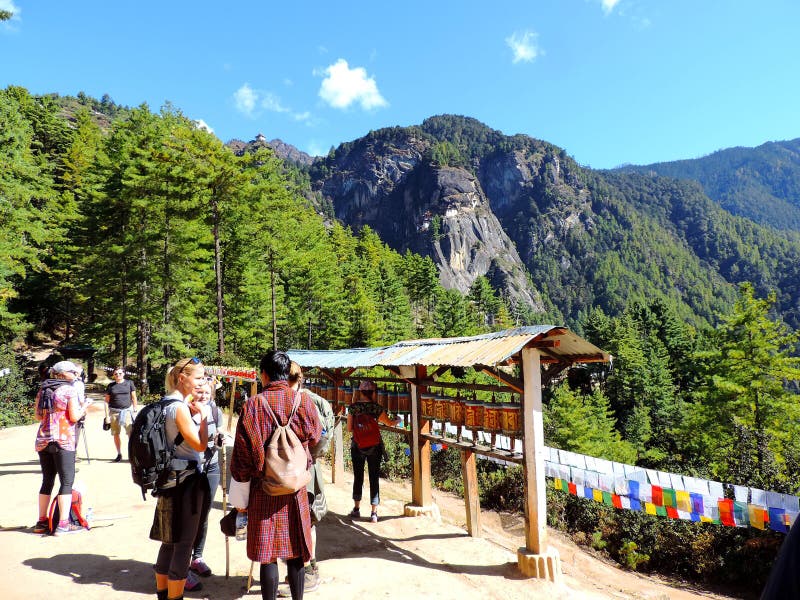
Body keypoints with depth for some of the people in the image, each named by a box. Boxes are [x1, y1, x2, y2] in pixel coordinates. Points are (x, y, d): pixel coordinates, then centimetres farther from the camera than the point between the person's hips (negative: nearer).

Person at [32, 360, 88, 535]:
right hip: (63, 441, -6)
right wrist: (83, 408, 7)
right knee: (67, 481, -2)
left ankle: (41, 521, 22)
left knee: (47, 481, 17)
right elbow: (74, 417, -12)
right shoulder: (70, 389, -7)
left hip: (43, 440, 7)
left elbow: (38, 416, 15)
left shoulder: (42, 389, 11)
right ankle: (63, 524, -4)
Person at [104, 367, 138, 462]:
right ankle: (119, 454, 18)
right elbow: (107, 400, 13)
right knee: (116, 434, 6)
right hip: (114, 411, 2)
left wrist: (135, 409, 6)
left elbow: (133, 397, 9)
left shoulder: (129, 383, 6)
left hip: (127, 410, -2)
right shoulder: (110, 386, 9)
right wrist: (107, 414, 9)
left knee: (131, 433, -10)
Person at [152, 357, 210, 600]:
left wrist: (194, 413, 7)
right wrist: (203, 416, -11)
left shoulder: (167, 404, 10)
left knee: (171, 541, 20)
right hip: (187, 479, -10)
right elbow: (200, 444, -20)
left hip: (171, 479, 10)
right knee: (184, 544, 1)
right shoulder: (180, 407, -19)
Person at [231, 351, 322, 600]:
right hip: (296, 488, 2)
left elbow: (242, 453, -9)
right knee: (296, 553, 14)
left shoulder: (253, 405, -11)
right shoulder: (304, 402, -6)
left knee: (267, 554, 8)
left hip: (264, 488, -2)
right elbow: (315, 438, 8)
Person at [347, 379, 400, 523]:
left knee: (358, 477, 15)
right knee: (374, 478, 6)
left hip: (357, 445, 1)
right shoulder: (376, 407, -6)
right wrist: (397, 421, 28)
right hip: (374, 446, -1)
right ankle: (374, 513, 7)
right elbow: (389, 423, 8)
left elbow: (349, 429, -2)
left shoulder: (353, 407, -5)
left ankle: (356, 509, 25)